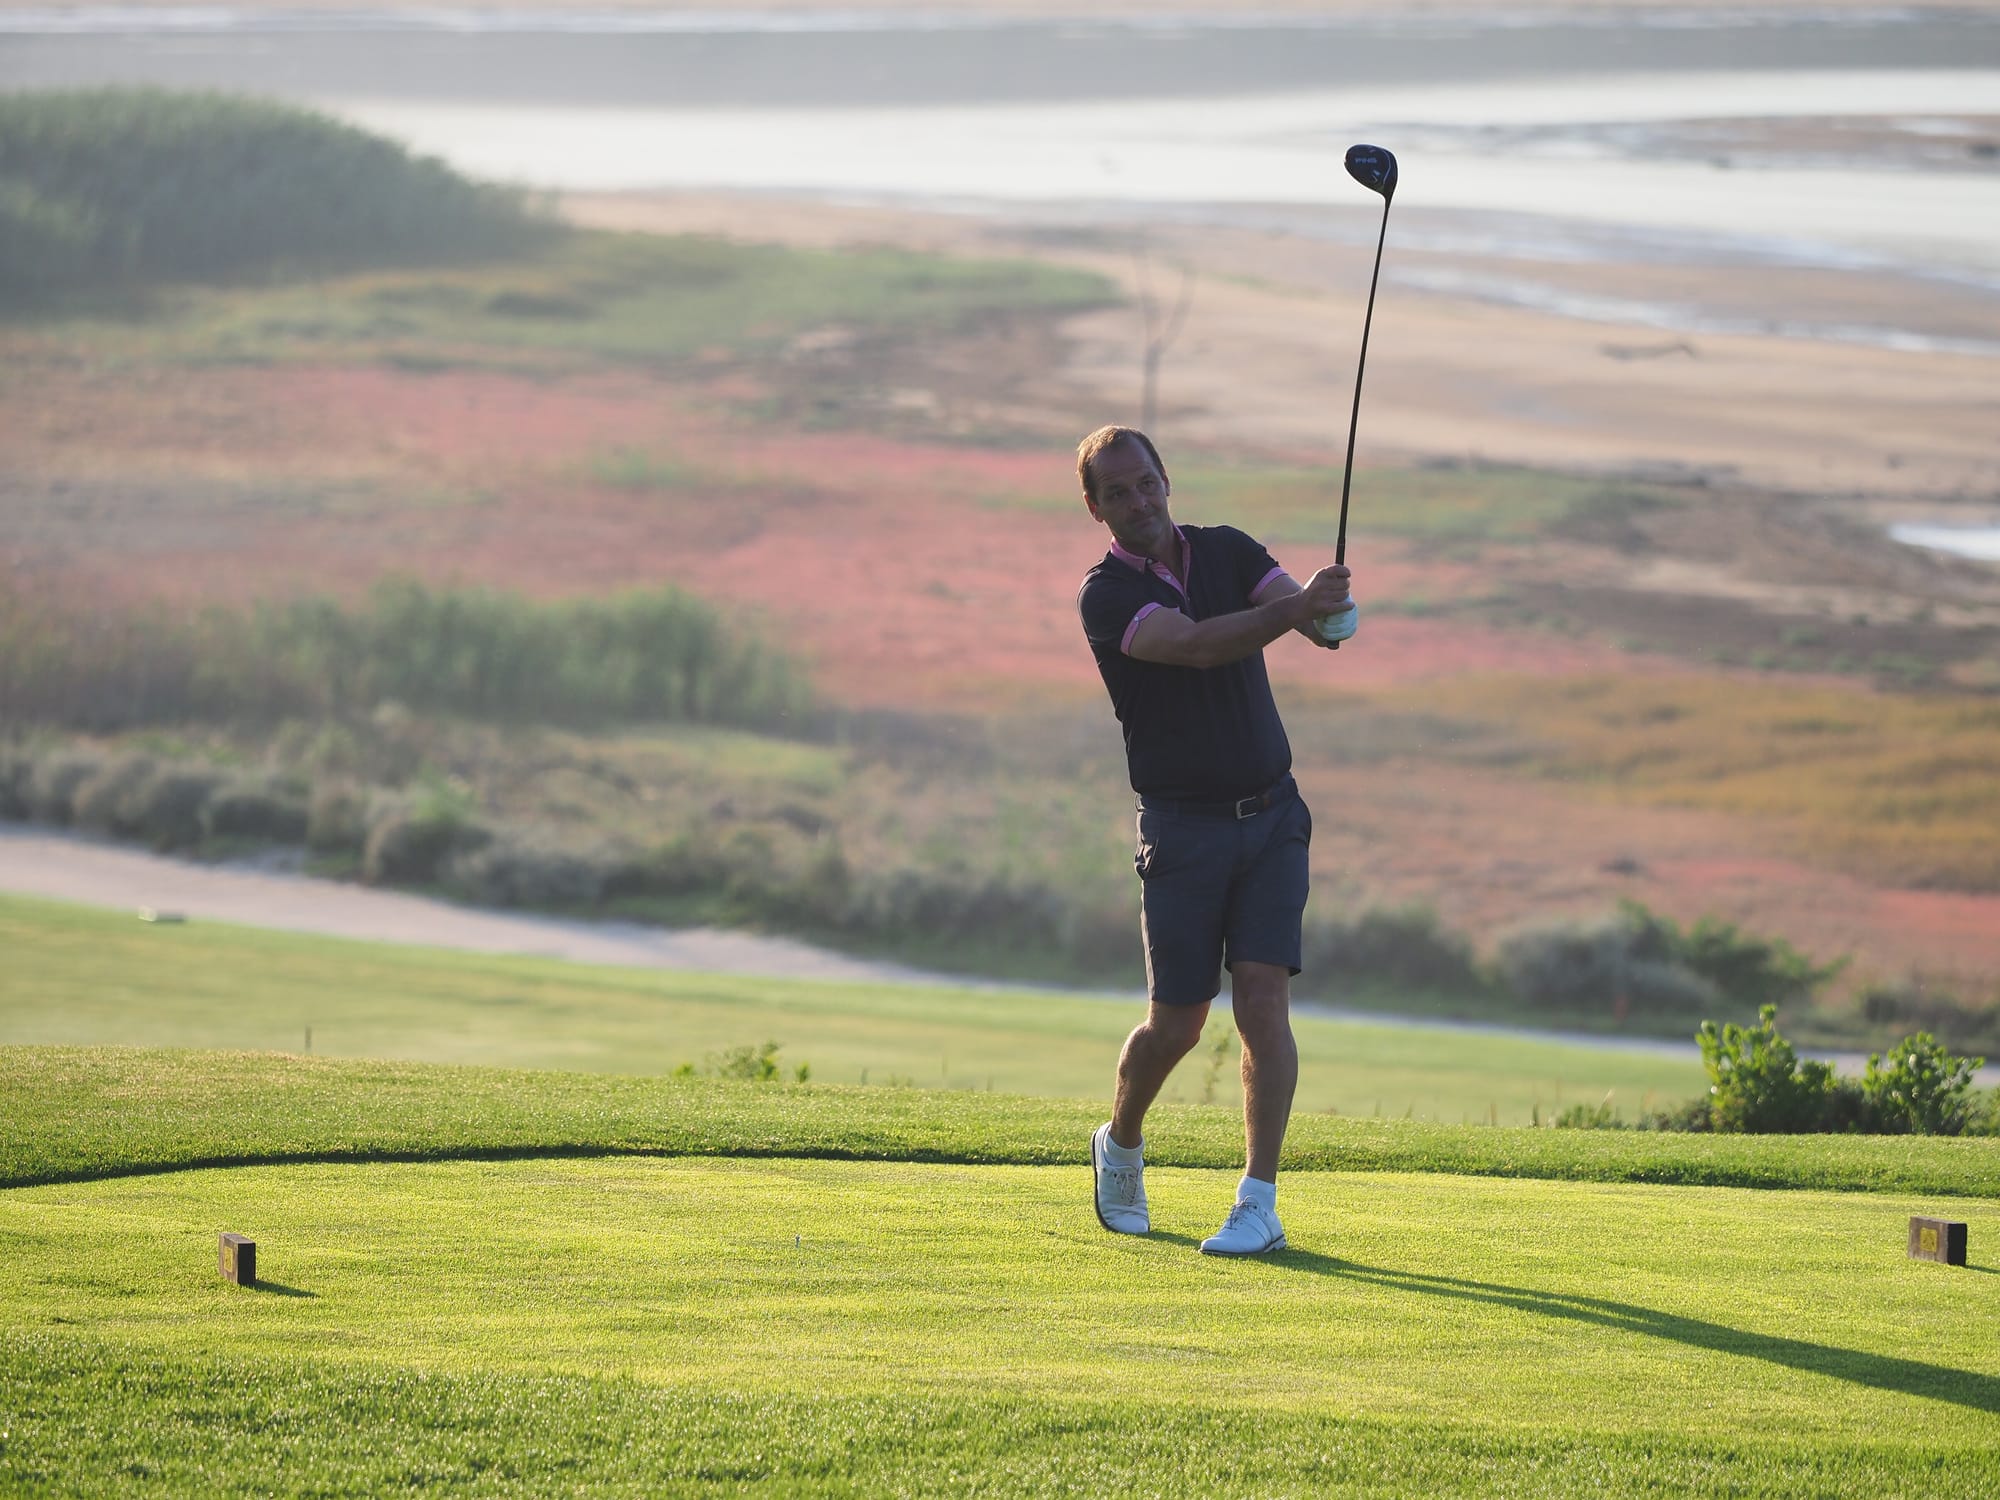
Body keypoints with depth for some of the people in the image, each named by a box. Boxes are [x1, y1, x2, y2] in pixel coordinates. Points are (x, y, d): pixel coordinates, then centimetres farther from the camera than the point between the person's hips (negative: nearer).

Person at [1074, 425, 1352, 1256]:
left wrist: (1329, 610, -36)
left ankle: (1259, 1203, -10)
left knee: (1262, 1000, -11)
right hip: (1183, 827, -2)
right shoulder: (1105, 595, -9)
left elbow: (1308, 616, -11)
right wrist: (1293, 608, -41)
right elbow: (1195, 646, -27)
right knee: (1176, 1023, 2)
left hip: (1272, 816, 2)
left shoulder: (1227, 551, 5)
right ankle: (1121, 1144, 32)